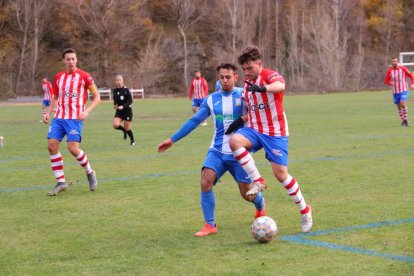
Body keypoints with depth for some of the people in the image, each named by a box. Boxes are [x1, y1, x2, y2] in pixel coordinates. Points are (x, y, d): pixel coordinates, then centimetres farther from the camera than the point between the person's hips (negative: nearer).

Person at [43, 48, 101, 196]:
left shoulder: (84, 76, -4)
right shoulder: (58, 77, 11)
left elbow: (96, 97, -1)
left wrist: (87, 111, -15)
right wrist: (48, 112, 9)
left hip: (75, 118, -5)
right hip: (59, 117, 5)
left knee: (73, 148, -16)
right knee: (52, 145, -8)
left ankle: (90, 173, 12)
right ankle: (60, 182, 1)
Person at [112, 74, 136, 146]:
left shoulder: (126, 89, -12)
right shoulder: (114, 90, 2)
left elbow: (130, 100, -15)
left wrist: (123, 106, -27)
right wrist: (115, 105, -3)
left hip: (127, 110, -4)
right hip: (119, 111, 4)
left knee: (127, 128, 0)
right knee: (115, 125, -19)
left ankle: (132, 141, 27)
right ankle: (124, 130, 15)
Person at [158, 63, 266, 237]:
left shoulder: (243, 96, -3)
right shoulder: (211, 100, 5)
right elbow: (194, 121, 10)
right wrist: (172, 140, 8)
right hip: (217, 151, 2)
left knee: (247, 193, 3)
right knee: (205, 182, -21)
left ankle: (261, 207, 40)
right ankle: (210, 225, -9)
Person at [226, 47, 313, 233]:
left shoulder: (270, 75, -14)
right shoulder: (247, 83, 10)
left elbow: (281, 86, -40)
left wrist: (263, 87, -61)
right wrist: (241, 120, 6)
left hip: (275, 132, -6)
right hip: (254, 130, 6)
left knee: (281, 174, -7)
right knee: (235, 141, -26)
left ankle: (305, 210, 15)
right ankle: (258, 181, -14)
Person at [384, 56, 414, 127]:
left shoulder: (403, 69, -5)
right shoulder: (389, 71, -2)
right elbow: (386, 80, 7)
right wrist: (390, 83, -14)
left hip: (404, 90, -3)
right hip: (395, 92, 3)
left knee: (403, 104, -20)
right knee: (399, 106, 6)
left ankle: (405, 119, -3)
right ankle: (403, 121, 21)